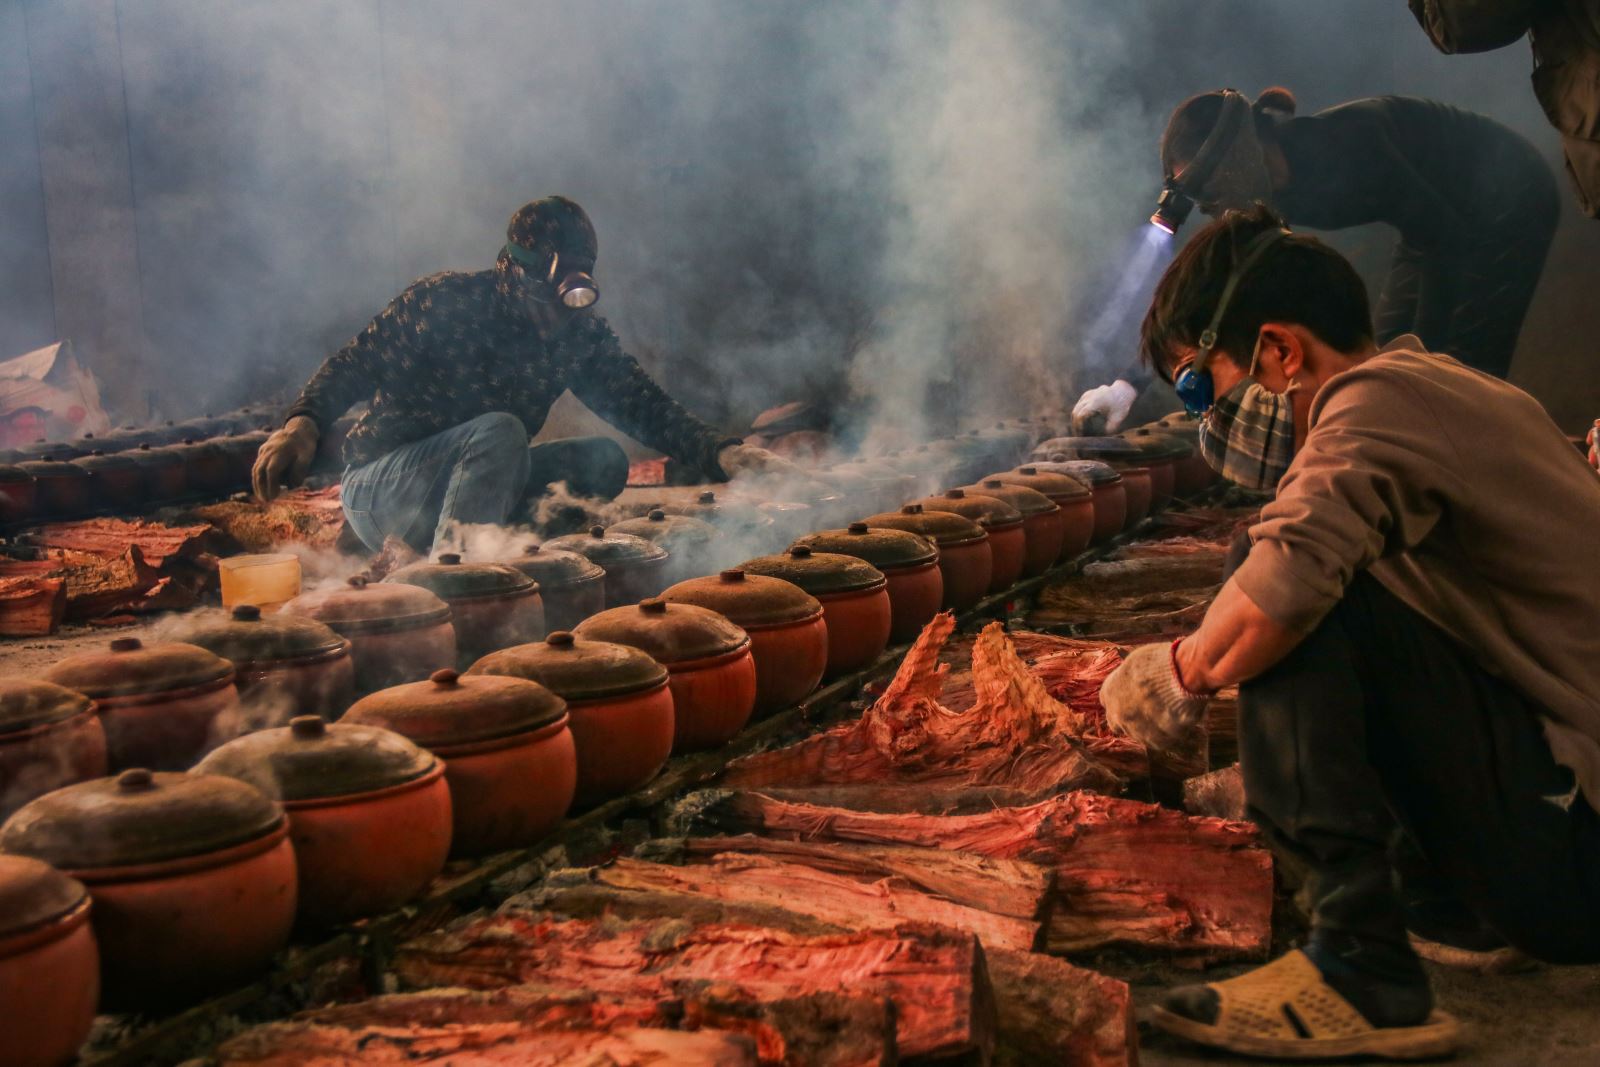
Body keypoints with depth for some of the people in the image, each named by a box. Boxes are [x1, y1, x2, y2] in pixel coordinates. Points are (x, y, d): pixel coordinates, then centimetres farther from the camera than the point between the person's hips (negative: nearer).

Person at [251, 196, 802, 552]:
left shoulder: (582, 334, -2)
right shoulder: (445, 300, -16)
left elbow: (644, 406, -5)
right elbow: (353, 366, -15)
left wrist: (722, 454, -21)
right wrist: (301, 424, -34)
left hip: (468, 488, 6)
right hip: (378, 492, -6)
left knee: (603, 460, -12)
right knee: (499, 431, -32)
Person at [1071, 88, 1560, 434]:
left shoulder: (1342, 146, -33)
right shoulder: (1266, 191, -10)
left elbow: (1443, 241, -26)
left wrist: (1419, 360, -23)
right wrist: (1131, 381, -12)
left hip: (1510, 200, -8)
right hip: (1447, 216, 8)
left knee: (1464, 373, -14)